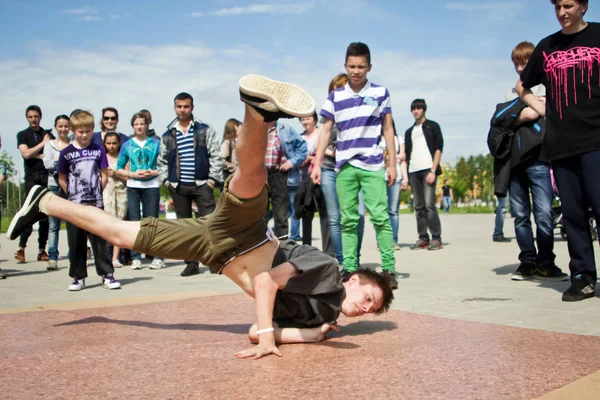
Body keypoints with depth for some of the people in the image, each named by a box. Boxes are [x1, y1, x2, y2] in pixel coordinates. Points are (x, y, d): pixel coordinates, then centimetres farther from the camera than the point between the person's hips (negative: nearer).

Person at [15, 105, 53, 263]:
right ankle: (21, 247, -10)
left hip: (47, 177, 2)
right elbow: (26, 153, -5)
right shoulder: (22, 135, 10)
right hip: (32, 177, -2)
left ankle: (42, 250, 7)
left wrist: (37, 155, -7)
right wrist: (43, 144, -2)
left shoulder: (48, 134, 13)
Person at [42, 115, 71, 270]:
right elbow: (47, 163, -4)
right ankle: (52, 258, 5)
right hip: (54, 186, 1)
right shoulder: (49, 144, 10)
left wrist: (57, 161, -8)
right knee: (53, 225, 1)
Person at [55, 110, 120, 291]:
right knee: (76, 243, 6)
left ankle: (107, 275, 7)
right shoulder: (66, 153, 1)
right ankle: (78, 277, 15)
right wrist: (73, 194, 4)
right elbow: (62, 179, 8)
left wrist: (96, 193, 2)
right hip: (74, 206, 1)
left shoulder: (98, 150, 3)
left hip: (95, 203, 0)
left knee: (99, 240, 1)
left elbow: (104, 176, 6)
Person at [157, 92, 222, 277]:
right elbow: (162, 161, 17)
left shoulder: (205, 130, 2)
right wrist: (166, 180, 6)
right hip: (178, 186, 3)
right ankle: (191, 263, 15)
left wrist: (212, 179, -8)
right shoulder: (167, 134, 10)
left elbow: (215, 156, -1)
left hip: (201, 184, -3)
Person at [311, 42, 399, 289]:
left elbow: (388, 129, 8)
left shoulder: (380, 93, 6)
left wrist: (393, 164, 4)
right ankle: (349, 268, 9)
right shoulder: (335, 97, 8)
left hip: (372, 166, -2)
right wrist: (317, 164, 2)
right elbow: (326, 131, 9)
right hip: (344, 166, 2)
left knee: (380, 217, -8)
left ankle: (389, 268, -2)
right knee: (348, 220, 4)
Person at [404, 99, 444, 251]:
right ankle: (423, 238, 8)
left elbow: (438, 149, 0)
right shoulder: (409, 131, 22)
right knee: (419, 207, 4)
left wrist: (433, 171, -11)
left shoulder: (432, 126, 8)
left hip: (428, 169, -5)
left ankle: (436, 238, -6)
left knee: (429, 204, -12)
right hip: (413, 171, 5)